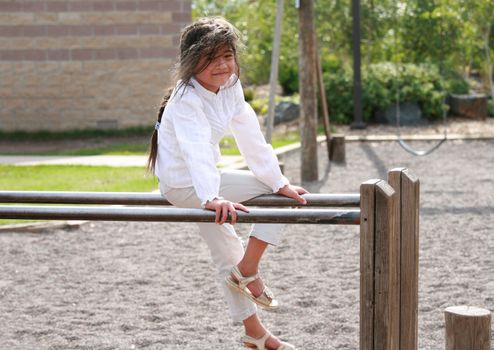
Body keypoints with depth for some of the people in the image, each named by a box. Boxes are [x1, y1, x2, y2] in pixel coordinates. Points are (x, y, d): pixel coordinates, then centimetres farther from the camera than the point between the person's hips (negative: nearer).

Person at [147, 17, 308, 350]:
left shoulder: (230, 88, -4)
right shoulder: (186, 100, -29)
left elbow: (251, 138, -5)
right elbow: (196, 149, -45)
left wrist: (280, 182, -10)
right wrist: (212, 197, -59)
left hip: (203, 184, 8)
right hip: (185, 185, -8)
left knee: (227, 253, 17)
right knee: (276, 195, -12)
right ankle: (247, 271, -1)